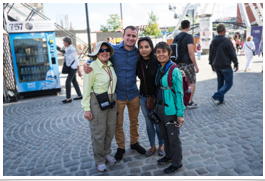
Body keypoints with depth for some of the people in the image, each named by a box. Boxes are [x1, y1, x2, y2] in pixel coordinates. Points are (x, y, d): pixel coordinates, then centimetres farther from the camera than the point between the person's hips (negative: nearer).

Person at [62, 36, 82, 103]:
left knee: (68, 82, -11)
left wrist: (78, 70, -16)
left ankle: (68, 98, -5)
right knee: (74, 81, 13)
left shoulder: (72, 50, -18)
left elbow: (76, 60, -16)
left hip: (73, 68, -10)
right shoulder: (67, 49, 9)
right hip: (70, 68, 10)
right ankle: (79, 95, 22)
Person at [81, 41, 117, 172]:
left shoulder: (111, 65, 8)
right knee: (99, 132, 3)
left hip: (111, 101, 6)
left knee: (110, 130, 14)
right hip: (97, 101, -6)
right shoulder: (92, 67, -10)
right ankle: (99, 160, 23)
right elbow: (86, 89, -10)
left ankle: (106, 153, 36)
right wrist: (86, 108, -12)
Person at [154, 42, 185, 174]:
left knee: (173, 137, 8)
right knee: (164, 134, 21)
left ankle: (176, 163, 27)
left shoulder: (174, 71, -16)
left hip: (170, 110, -7)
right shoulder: (159, 69, 6)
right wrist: (156, 106, 14)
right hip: (160, 108, 7)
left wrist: (180, 114, -16)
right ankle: (168, 156, 44)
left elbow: (179, 93, -15)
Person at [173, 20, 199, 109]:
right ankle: (189, 102, 8)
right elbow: (190, 52, -19)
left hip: (179, 64, 6)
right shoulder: (189, 36, -11)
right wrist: (196, 65, -14)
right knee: (191, 83, 6)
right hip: (187, 64, -6)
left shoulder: (176, 37, 10)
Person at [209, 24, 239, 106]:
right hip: (225, 67, -7)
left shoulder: (213, 42, 6)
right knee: (229, 83, 3)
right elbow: (233, 54, -11)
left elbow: (210, 55, 14)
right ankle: (216, 96, -12)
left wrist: (212, 64, 23)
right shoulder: (226, 41, -15)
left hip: (216, 66, 7)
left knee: (220, 83, 16)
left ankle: (220, 100, 19)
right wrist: (236, 64, 1)